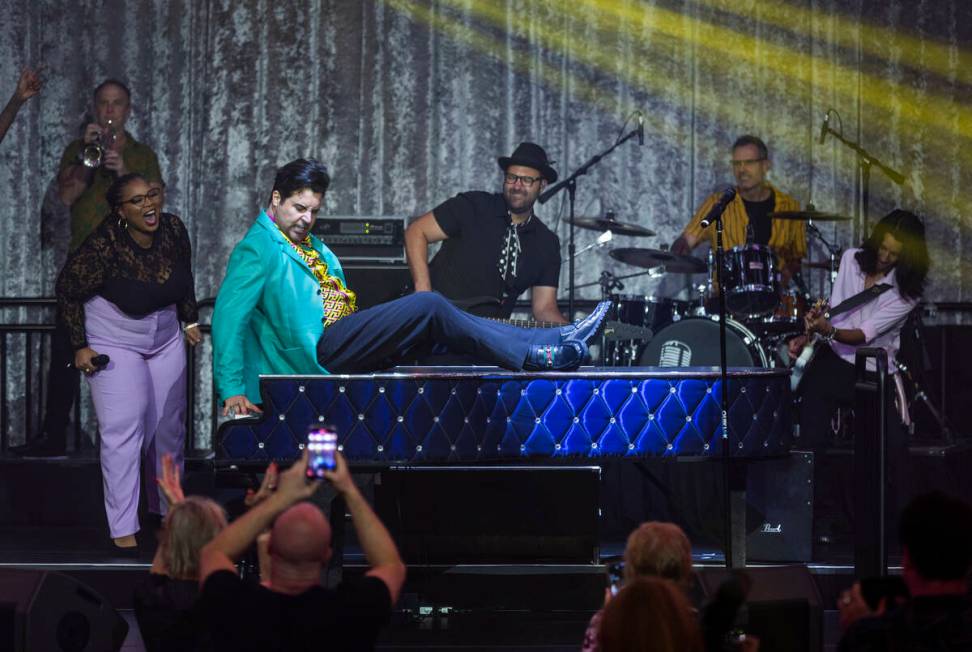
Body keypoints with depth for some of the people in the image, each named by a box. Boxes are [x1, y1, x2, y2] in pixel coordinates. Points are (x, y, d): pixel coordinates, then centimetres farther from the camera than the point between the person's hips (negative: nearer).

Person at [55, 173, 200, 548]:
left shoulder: (173, 230, -11)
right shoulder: (104, 246, -26)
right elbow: (68, 289, -14)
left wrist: (190, 320, 13)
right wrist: (80, 346, -12)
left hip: (165, 341, 6)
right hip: (114, 344, -6)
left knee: (169, 426, 11)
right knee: (122, 431, -11)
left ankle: (168, 507, 29)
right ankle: (123, 528, -9)